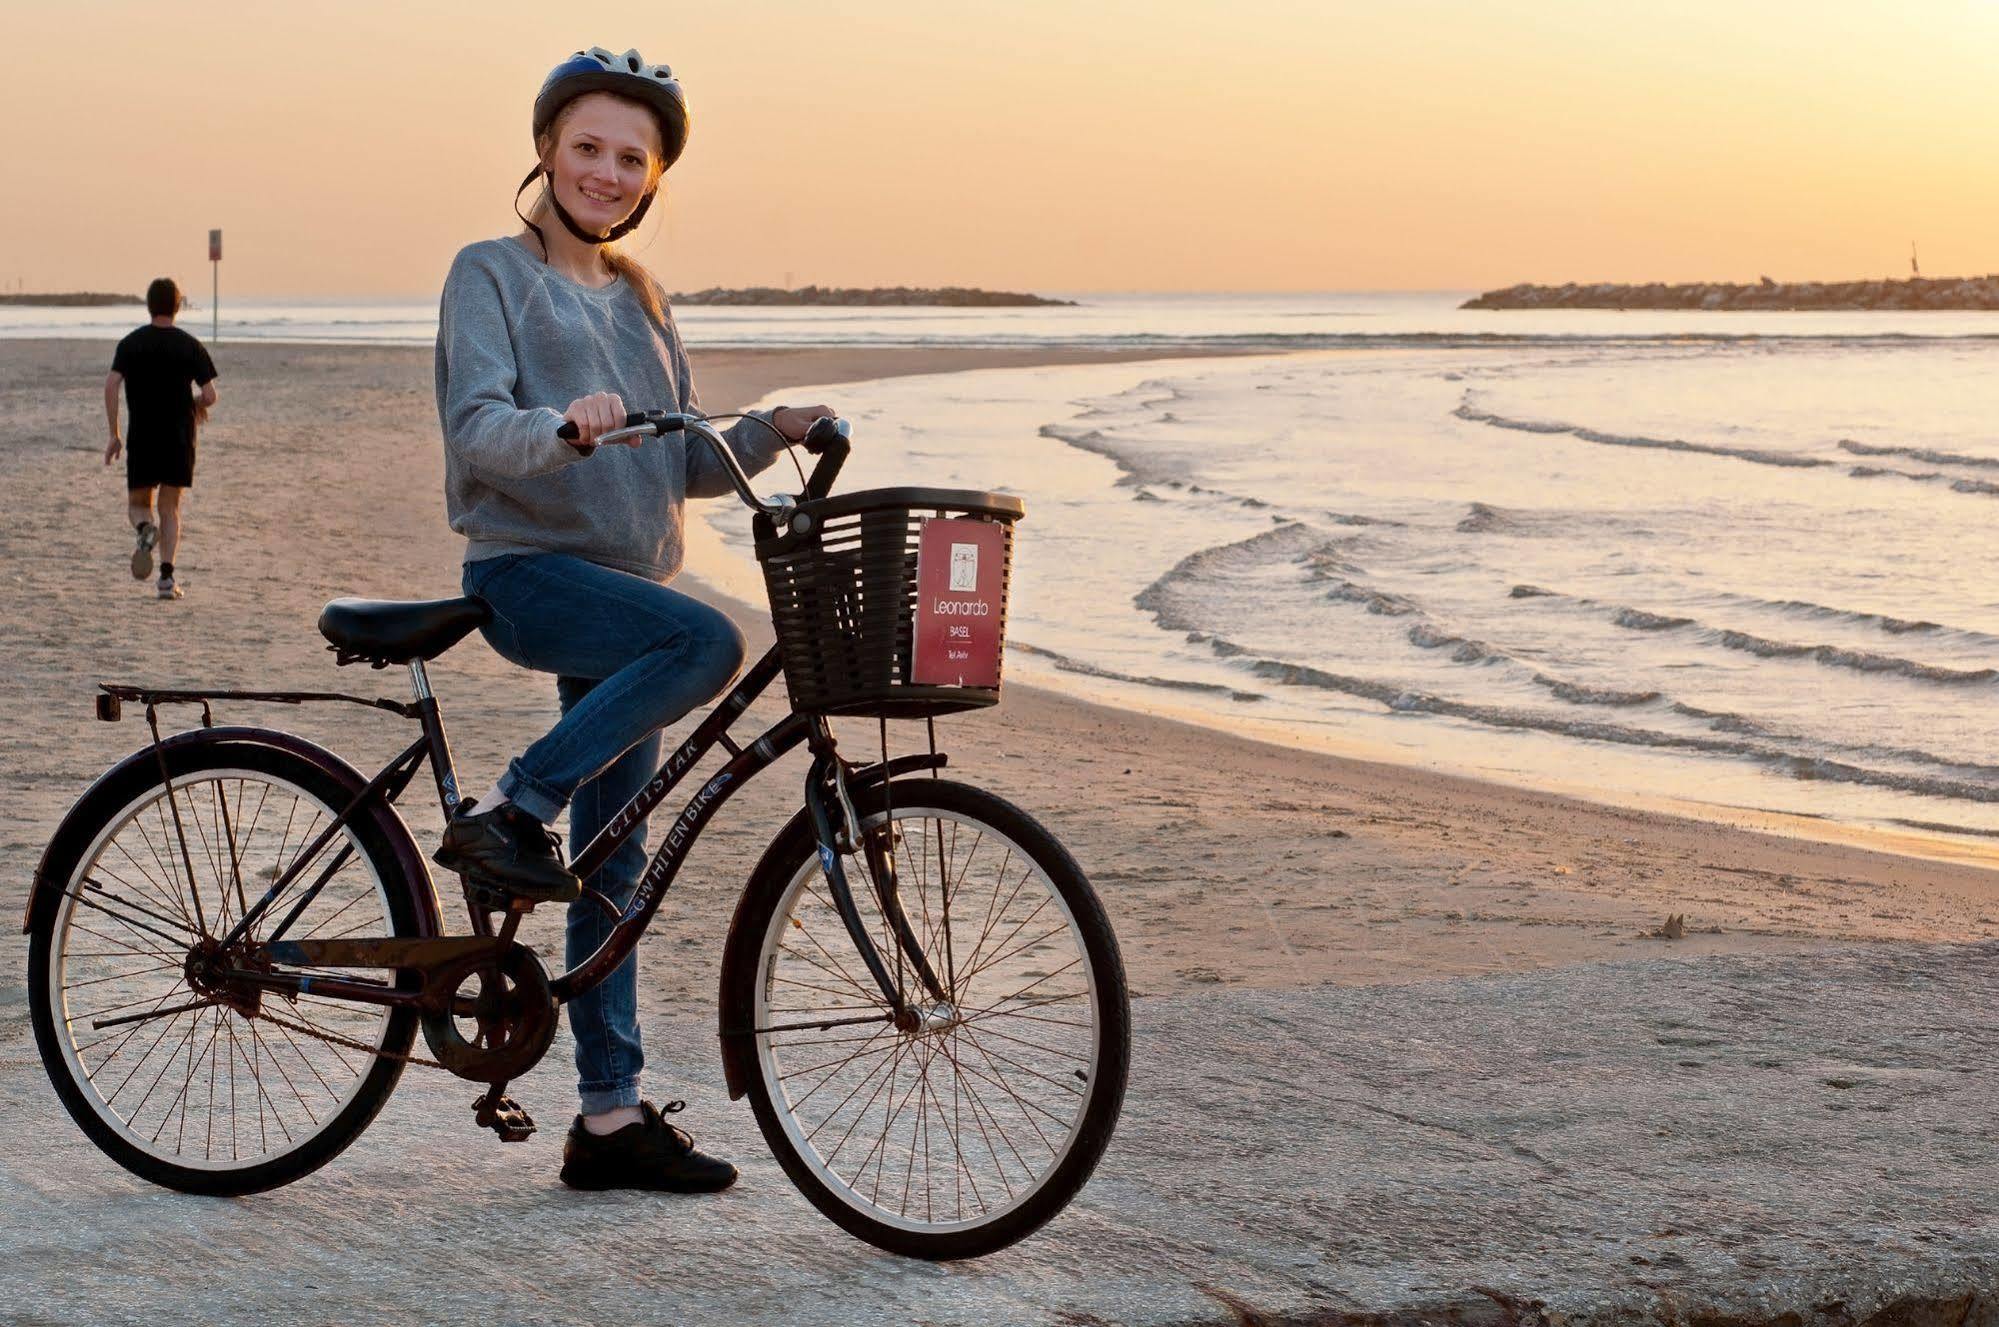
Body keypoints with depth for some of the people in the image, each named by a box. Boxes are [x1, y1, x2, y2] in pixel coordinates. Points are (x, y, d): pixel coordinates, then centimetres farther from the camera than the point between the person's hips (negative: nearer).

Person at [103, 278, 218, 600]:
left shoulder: (131, 343, 2)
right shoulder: (190, 346, 0)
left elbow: (111, 385, -9)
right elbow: (209, 395, -4)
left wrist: (114, 434, -3)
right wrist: (198, 405, 20)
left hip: (141, 438, 0)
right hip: (180, 439, 0)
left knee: (137, 505, 14)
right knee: (170, 508, 9)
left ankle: (145, 529, -22)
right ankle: (167, 576, -5)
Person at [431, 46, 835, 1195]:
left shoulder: (639, 298, 18)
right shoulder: (492, 273, -1)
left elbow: (683, 465, 16)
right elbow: (476, 429, -16)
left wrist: (768, 435, -2)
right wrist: (565, 427, -35)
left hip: (627, 587, 6)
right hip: (527, 572, -6)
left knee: (616, 861, 5)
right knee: (710, 643, -33)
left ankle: (612, 1115, 9)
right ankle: (508, 818, -20)